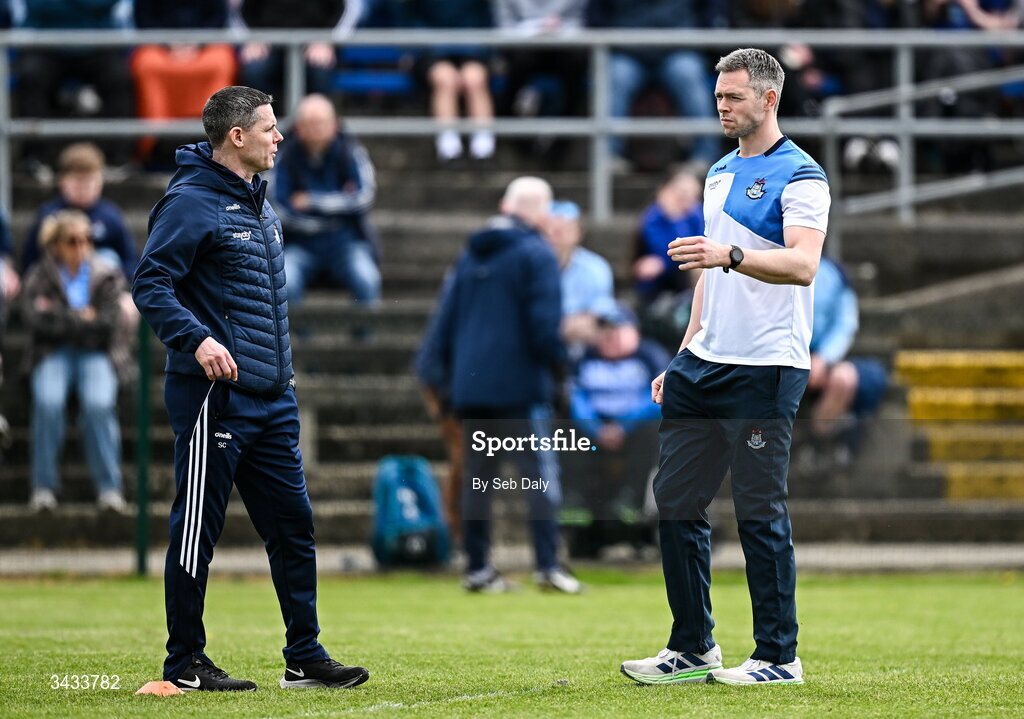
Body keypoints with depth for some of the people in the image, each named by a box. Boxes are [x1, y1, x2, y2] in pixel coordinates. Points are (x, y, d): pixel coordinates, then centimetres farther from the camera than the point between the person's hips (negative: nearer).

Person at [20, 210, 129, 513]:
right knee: (48, 401, -32)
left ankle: (109, 487, -27)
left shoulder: (107, 276, 9)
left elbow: (107, 322, -4)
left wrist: (62, 318, -5)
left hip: (95, 353, 0)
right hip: (53, 354, 0)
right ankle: (44, 486, -24)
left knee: (99, 403, -32)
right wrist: (82, 318, -7)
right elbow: (35, 320, -8)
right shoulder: (39, 277, 9)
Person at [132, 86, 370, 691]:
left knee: (293, 523, 9)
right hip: (217, 394, -9)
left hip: (272, 398, 9)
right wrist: (197, 340, -30)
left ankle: (305, 658, 14)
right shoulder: (191, 202, -10)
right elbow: (151, 284, -17)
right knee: (197, 530, -1)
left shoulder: (260, 206, 17)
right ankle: (185, 664, 6)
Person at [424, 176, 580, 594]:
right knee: (540, 473, -4)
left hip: (469, 385, 6)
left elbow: (446, 316, 14)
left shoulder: (471, 254, 13)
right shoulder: (536, 254, -6)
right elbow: (544, 321, -14)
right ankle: (547, 565, -11)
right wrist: (556, 358, 1)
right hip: (519, 383, -6)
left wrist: (444, 371, 19)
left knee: (476, 477, 10)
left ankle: (477, 567, 9)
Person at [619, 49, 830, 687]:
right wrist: (685, 356, 21)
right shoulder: (720, 174, 18)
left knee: (762, 514, -5)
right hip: (705, 365, 8)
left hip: (766, 370, -8)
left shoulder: (799, 175, -8)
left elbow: (803, 264, -23)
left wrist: (731, 256, -37)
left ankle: (779, 656, 3)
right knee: (677, 502, 7)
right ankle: (692, 650, 15)